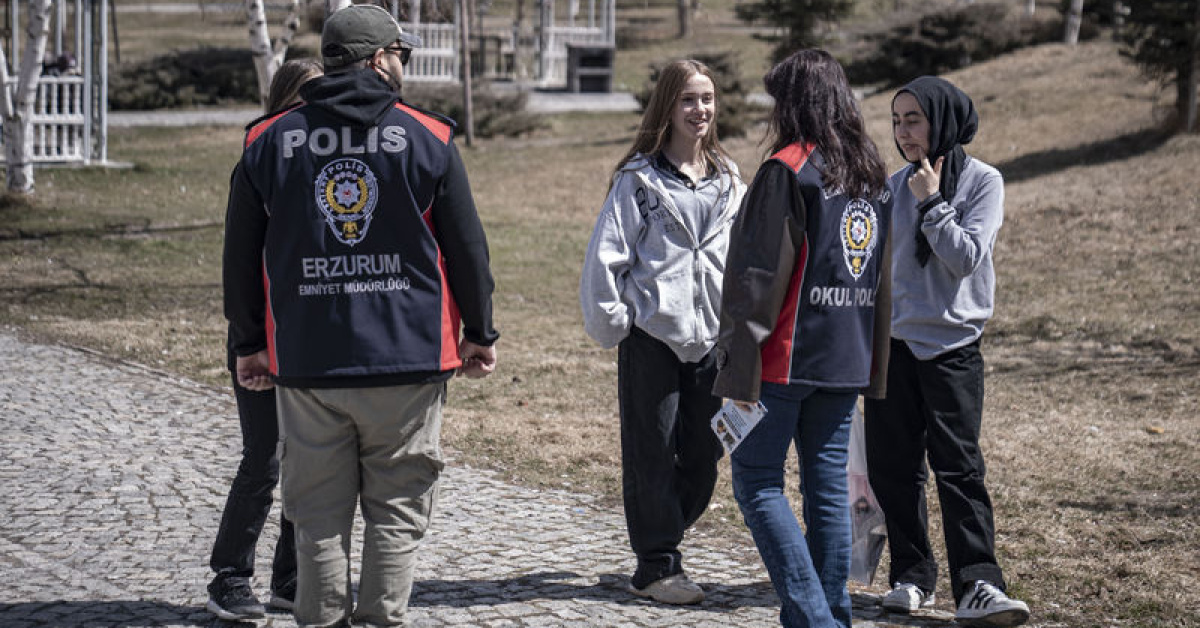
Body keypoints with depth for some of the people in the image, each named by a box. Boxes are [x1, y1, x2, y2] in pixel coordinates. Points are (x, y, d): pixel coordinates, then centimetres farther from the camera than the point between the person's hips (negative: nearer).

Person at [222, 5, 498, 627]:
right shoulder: (428, 139, 0)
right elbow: (467, 246, 4)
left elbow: (241, 254, 10)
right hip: (406, 363, -2)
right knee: (396, 511, 7)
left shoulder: (268, 142, 5)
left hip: (305, 365, 2)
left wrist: (248, 344, 19)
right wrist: (479, 334, 15)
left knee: (319, 515, 9)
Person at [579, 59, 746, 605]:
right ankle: (657, 566, 10)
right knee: (652, 456, 1)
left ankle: (660, 541, 26)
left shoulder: (729, 181, 12)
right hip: (652, 337, -5)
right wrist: (610, 322, -9)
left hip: (712, 339, 5)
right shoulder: (639, 179, -3)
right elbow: (607, 255, -4)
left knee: (703, 457, 8)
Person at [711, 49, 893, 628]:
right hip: (847, 358, 7)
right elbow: (883, 276, 16)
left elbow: (758, 276, -14)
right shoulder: (873, 174, 12)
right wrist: (873, 369, 20)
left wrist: (739, 371, -14)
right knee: (829, 485, 10)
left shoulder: (786, 169, -11)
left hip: (788, 356, -7)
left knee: (756, 480, 0)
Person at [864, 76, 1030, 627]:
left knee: (959, 468, -9)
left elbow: (967, 257, -13)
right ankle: (912, 577, 15)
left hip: (952, 347, -4)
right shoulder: (892, 187, 8)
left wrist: (930, 202, -14)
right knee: (893, 467, 4)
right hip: (891, 343, 4)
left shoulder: (982, 182, -3)